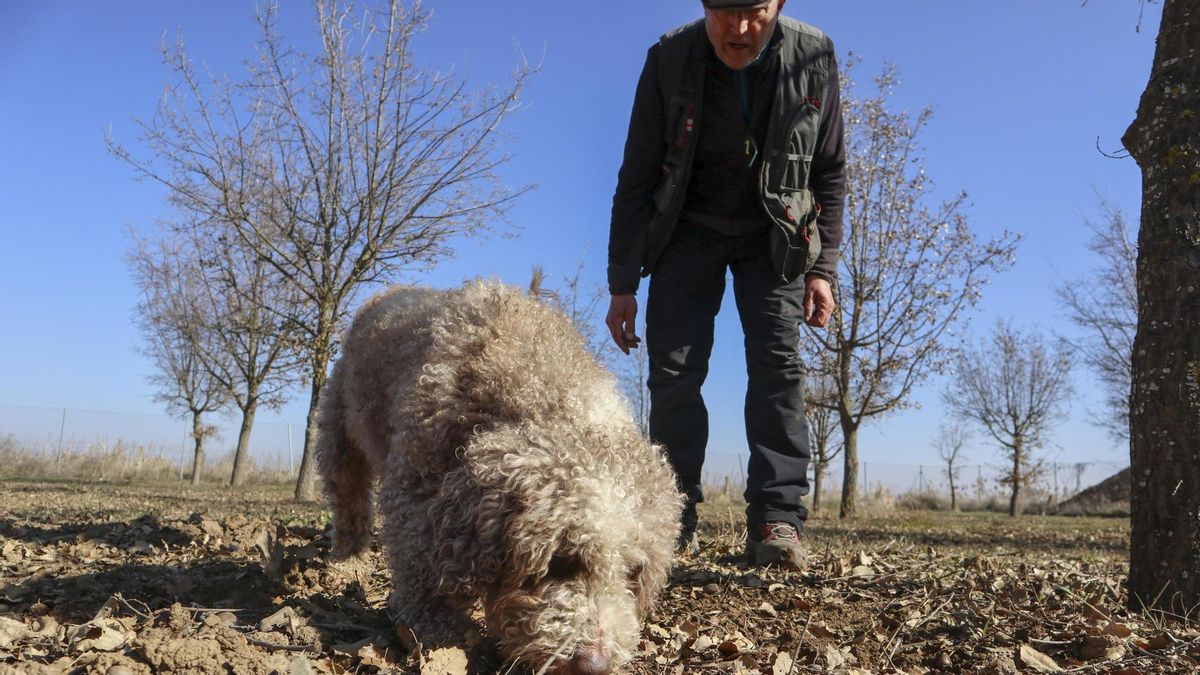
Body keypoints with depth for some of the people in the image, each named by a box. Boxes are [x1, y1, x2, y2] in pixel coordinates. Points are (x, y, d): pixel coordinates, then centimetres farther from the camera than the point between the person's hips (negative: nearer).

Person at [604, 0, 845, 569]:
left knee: (778, 362, -15)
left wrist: (822, 268, -9)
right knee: (673, 371, -9)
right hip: (689, 228, 0)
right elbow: (636, 179, -10)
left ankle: (776, 521, -15)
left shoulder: (813, 55, -13)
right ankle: (673, 518, 0)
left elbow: (830, 173, -2)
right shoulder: (669, 59, -16)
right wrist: (622, 286, -11)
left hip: (774, 232, 0)